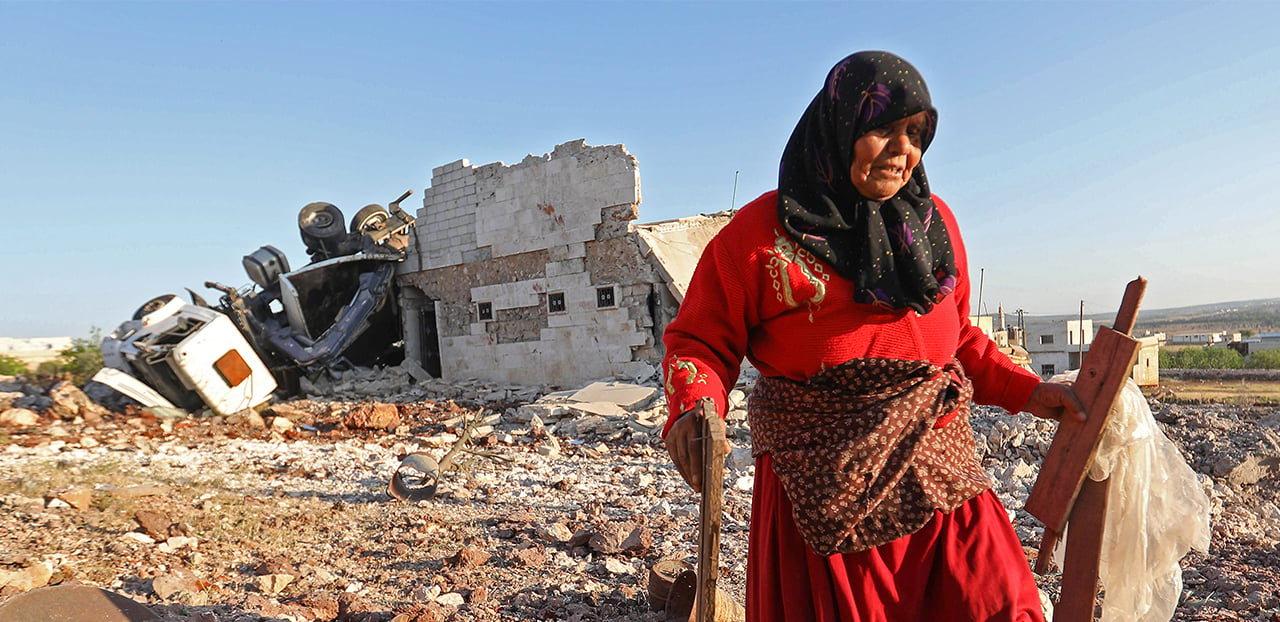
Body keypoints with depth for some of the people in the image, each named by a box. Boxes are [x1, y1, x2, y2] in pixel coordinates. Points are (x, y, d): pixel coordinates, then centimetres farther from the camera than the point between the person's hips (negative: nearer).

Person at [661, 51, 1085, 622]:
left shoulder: (933, 220, 12)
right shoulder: (760, 232, -4)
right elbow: (699, 339, -2)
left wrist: (1025, 391, 11)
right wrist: (693, 409, -22)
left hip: (938, 473, 5)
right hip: (822, 486, -4)